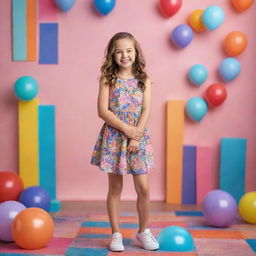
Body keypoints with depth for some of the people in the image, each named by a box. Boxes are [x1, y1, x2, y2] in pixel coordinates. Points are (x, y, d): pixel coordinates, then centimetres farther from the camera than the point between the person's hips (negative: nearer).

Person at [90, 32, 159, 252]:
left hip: (138, 136, 1)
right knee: (115, 188, 6)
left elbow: (146, 110, -2)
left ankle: (144, 230, 20)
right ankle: (116, 233, 17)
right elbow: (103, 111, -8)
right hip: (113, 137, -1)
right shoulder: (108, 79, 0)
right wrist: (126, 129, -14)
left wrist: (136, 137, -13)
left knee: (144, 188, 0)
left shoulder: (143, 79, 4)